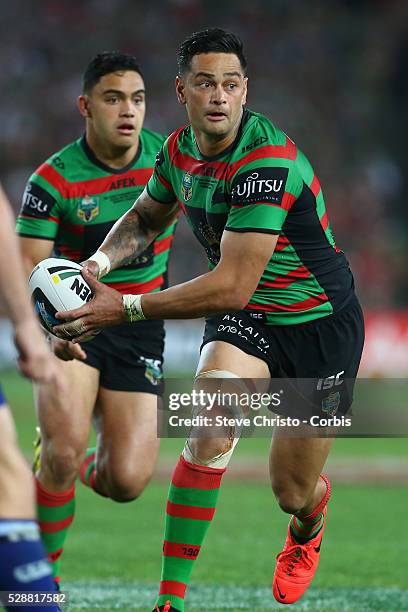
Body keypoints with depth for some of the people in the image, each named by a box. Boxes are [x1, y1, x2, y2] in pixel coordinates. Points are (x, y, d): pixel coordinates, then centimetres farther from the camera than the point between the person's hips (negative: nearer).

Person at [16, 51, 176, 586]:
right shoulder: (54, 181, -15)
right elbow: (25, 271, -18)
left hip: (140, 326, 2)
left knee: (126, 481, -9)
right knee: (64, 449, -23)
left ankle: (80, 467, 29)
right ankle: (43, 571, 1)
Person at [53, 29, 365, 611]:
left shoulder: (269, 160, -31)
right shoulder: (180, 150, -7)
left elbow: (232, 285, -34)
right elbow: (145, 217, 17)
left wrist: (124, 307, -31)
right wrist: (102, 260, -5)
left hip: (319, 325, -4)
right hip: (245, 321, 4)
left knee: (293, 493, 5)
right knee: (208, 433, -25)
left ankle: (306, 531, 46)